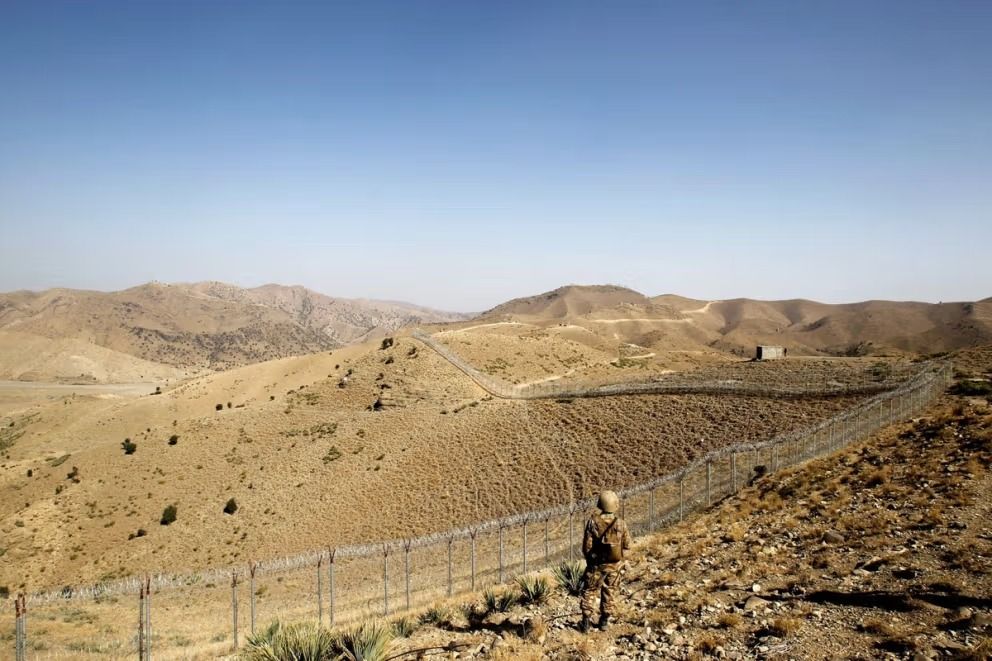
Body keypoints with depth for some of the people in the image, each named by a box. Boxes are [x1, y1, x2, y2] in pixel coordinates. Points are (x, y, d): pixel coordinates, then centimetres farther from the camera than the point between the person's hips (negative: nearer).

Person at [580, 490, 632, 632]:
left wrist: (589, 558, 7)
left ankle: (586, 621, 9)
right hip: (614, 564, 1)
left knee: (590, 591, 13)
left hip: (596, 563, -1)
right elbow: (627, 545, -4)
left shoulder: (593, 522, -16)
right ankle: (604, 621, 22)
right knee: (610, 592, 17)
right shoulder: (621, 523, -13)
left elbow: (587, 545, -11)